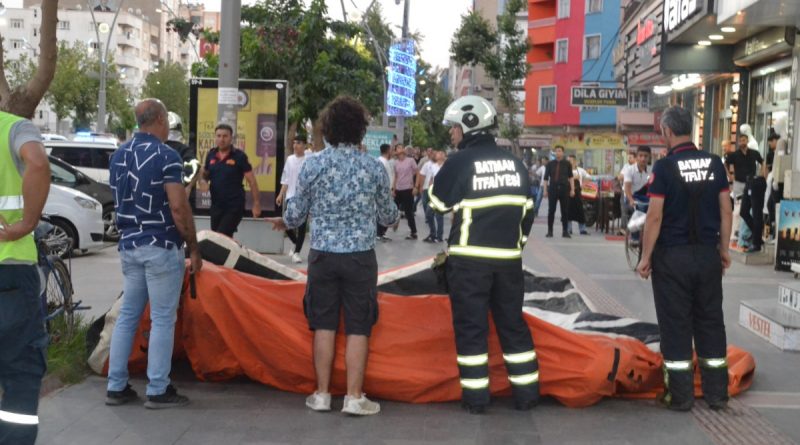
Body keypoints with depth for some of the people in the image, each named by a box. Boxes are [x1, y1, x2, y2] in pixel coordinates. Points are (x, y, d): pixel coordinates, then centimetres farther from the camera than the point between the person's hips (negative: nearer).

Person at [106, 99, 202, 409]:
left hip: (129, 245, 7)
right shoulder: (166, 156, -13)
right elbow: (178, 207, -17)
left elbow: (120, 202, 16)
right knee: (162, 319, 0)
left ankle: (116, 387, 17)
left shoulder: (119, 155, 10)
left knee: (127, 315, 13)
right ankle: (158, 390, 3)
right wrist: (193, 247, -9)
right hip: (161, 247, -7)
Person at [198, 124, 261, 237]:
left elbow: (251, 181, -7)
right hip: (216, 205, 6)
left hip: (234, 206, -6)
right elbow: (205, 175, 18)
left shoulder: (239, 156, -9)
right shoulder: (211, 155, 5)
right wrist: (202, 178, -6)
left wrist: (256, 203, -10)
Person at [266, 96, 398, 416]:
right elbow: (387, 216, 7)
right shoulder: (374, 167, -3)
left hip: (323, 254, 1)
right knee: (358, 328, 5)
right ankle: (354, 397, 8)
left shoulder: (313, 164, -4)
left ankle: (322, 394, 15)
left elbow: (296, 213, 2)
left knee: (324, 325, 10)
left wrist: (283, 222, 25)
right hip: (360, 256, -1)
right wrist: (393, 214, 31)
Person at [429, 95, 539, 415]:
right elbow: (527, 212, 12)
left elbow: (438, 202, 2)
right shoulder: (515, 164, 7)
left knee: (470, 325, 3)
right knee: (512, 323, 12)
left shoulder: (460, 162, -9)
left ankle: (475, 396, 4)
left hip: (469, 258, -4)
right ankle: (526, 393, 15)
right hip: (508, 258, 5)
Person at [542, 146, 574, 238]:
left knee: (565, 211, 3)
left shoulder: (567, 164, 6)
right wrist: (545, 190, 1)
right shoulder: (550, 164, 6)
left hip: (564, 189, 0)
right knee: (551, 210, 0)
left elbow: (570, 177, 7)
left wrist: (572, 189, 0)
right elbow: (546, 178, 7)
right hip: (553, 189, 0)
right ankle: (550, 231, 6)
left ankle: (565, 231, 10)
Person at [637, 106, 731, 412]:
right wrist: (724, 249, 13)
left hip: (672, 256, -4)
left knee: (676, 324, 3)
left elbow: (655, 217, -13)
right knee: (711, 321, 12)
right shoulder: (714, 163, 2)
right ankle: (717, 392, 17)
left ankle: (680, 395, 7)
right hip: (708, 254, 4)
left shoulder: (665, 167, -11)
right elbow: (725, 211, 4)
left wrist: (646, 257, -5)